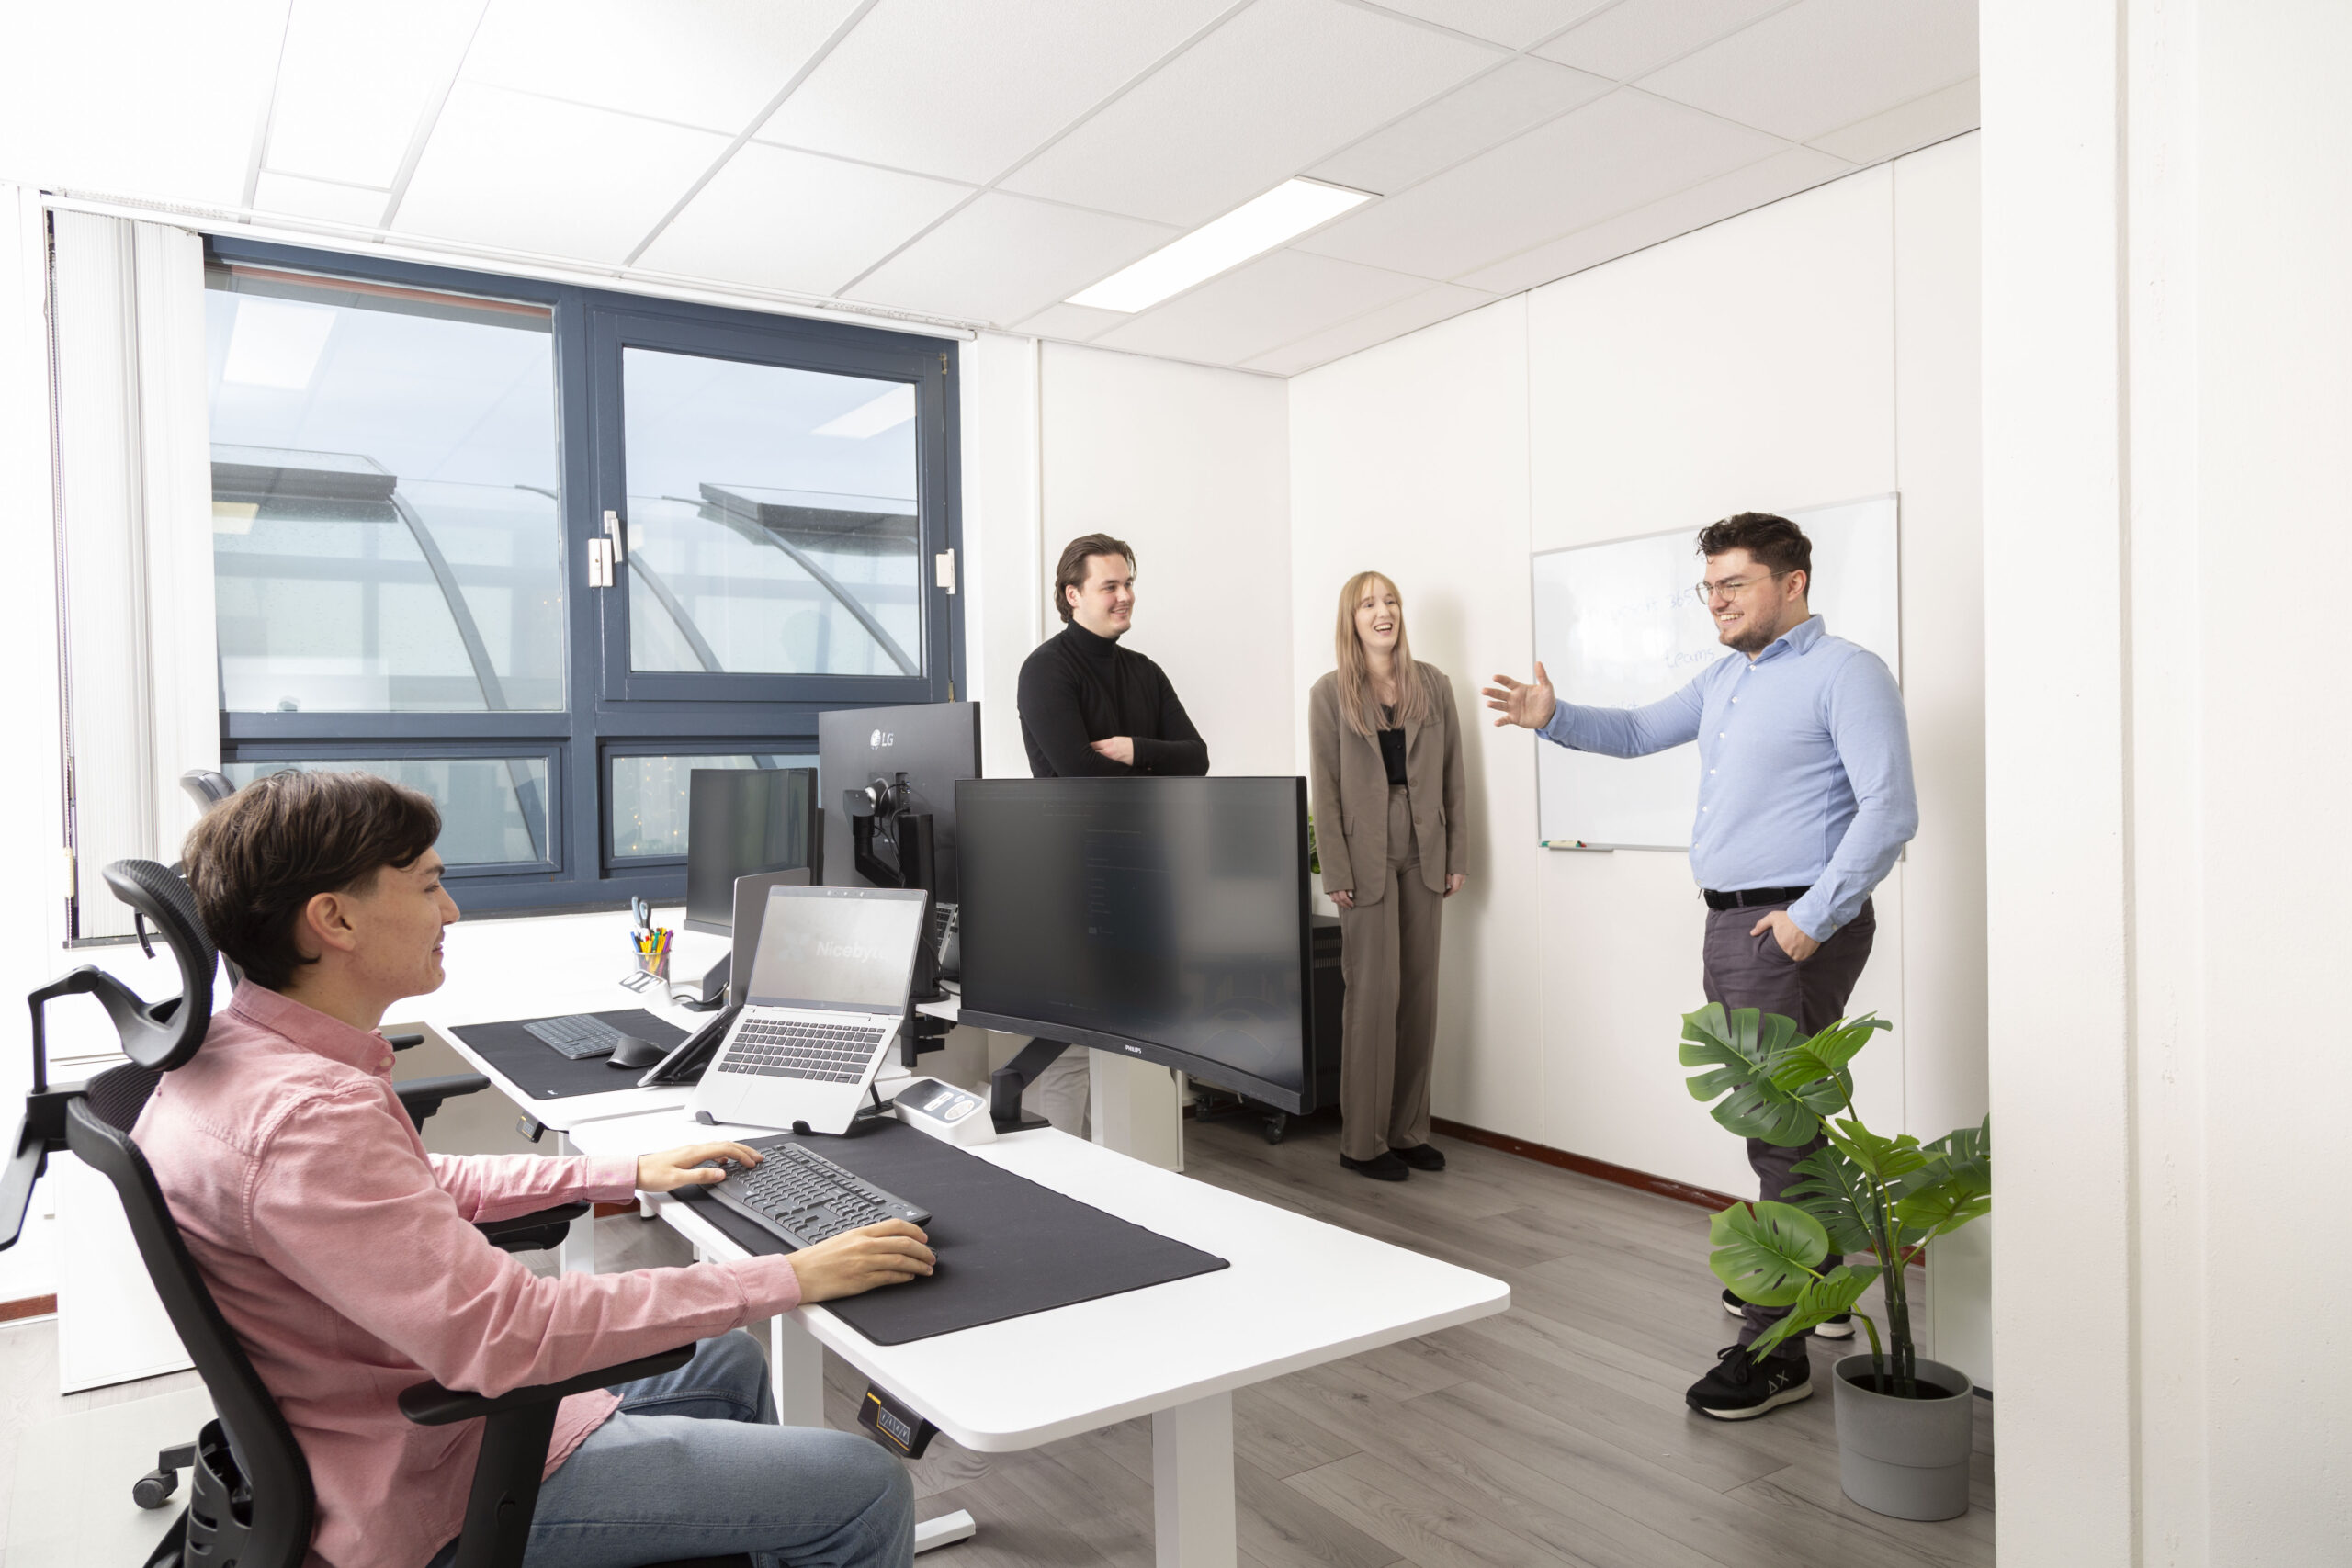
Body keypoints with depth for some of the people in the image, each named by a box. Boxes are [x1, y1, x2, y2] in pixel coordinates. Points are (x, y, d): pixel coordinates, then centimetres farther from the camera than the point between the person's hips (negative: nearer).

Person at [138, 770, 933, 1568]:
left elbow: (417, 1186, 16)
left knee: (726, 1361, 26)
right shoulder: (304, 1119, -32)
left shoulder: (234, 1047, 2)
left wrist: (630, 1173, 13)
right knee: (866, 1489, -9)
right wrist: (791, 1278, -29)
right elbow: (507, 1334, -36)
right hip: (438, 1501, -10)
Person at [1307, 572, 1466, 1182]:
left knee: (1420, 993, 7)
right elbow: (1324, 788, -4)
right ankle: (1363, 1141, 6)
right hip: (1367, 856, -4)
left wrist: (1457, 855, 4)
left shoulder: (1433, 685, 9)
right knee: (1375, 994, -4)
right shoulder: (1330, 693, 0)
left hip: (1423, 855, 4)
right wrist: (1336, 872, -10)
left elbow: (1452, 774, 9)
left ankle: (1408, 1130, 18)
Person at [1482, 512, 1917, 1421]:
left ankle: (1777, 1348, 2)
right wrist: (1552, 719, 9)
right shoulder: (1725, 678, 16)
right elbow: (1641, 732, 26)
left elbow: (1889, 811, -18)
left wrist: (1812, 918, -20)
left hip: (1791, 928, -9)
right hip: (1731, 925, 9)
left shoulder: (1845, 674, -11)